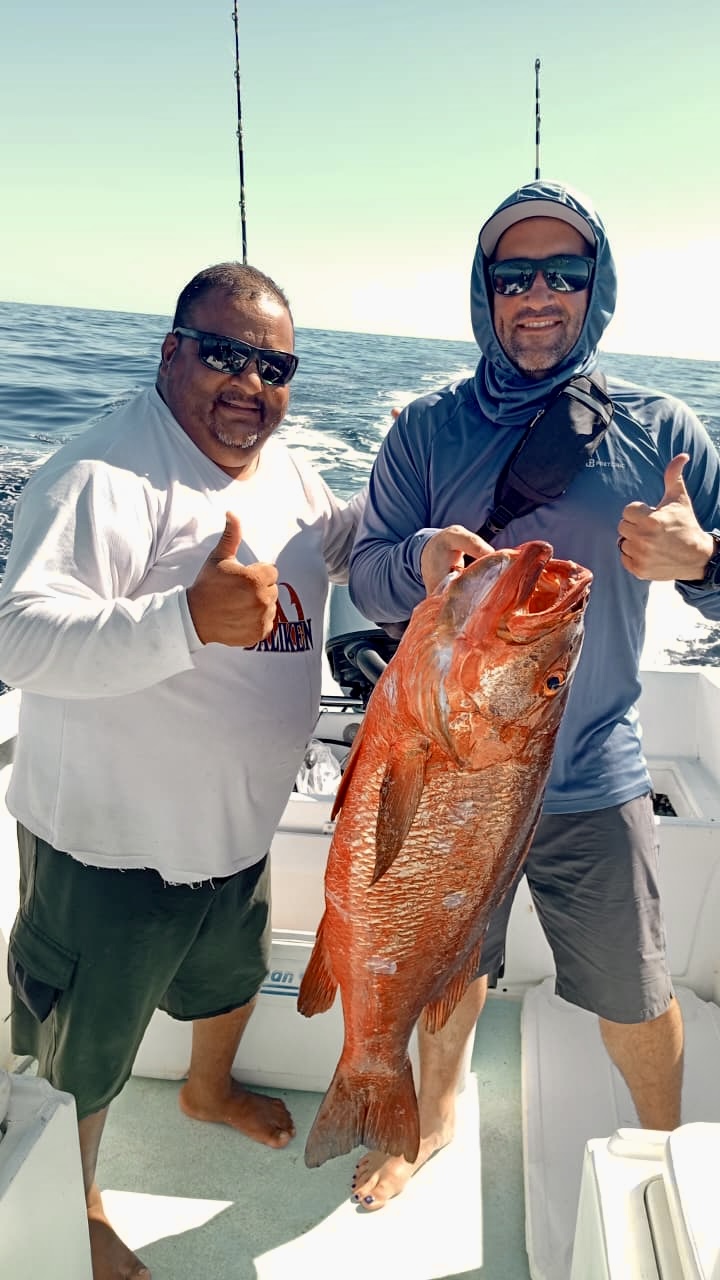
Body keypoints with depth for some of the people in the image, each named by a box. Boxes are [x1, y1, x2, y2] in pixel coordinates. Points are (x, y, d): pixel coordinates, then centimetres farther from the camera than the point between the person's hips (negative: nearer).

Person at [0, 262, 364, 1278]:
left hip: (239, 821, 8)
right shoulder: (106, 475, -26)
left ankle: (211, 1089, 64)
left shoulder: (283, 468, 2)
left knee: (234, 973, 33)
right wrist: (190, 618, -50)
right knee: (81, 1054, 15)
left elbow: (342, 545, 22)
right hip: (112, 840, -8)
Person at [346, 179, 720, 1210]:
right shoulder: (429, 429, -4)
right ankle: (435, 1110, 53)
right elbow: (368, 581, -5)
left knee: (635, 997, 15)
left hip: (594, 779, 0)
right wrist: (423, 559, -28)